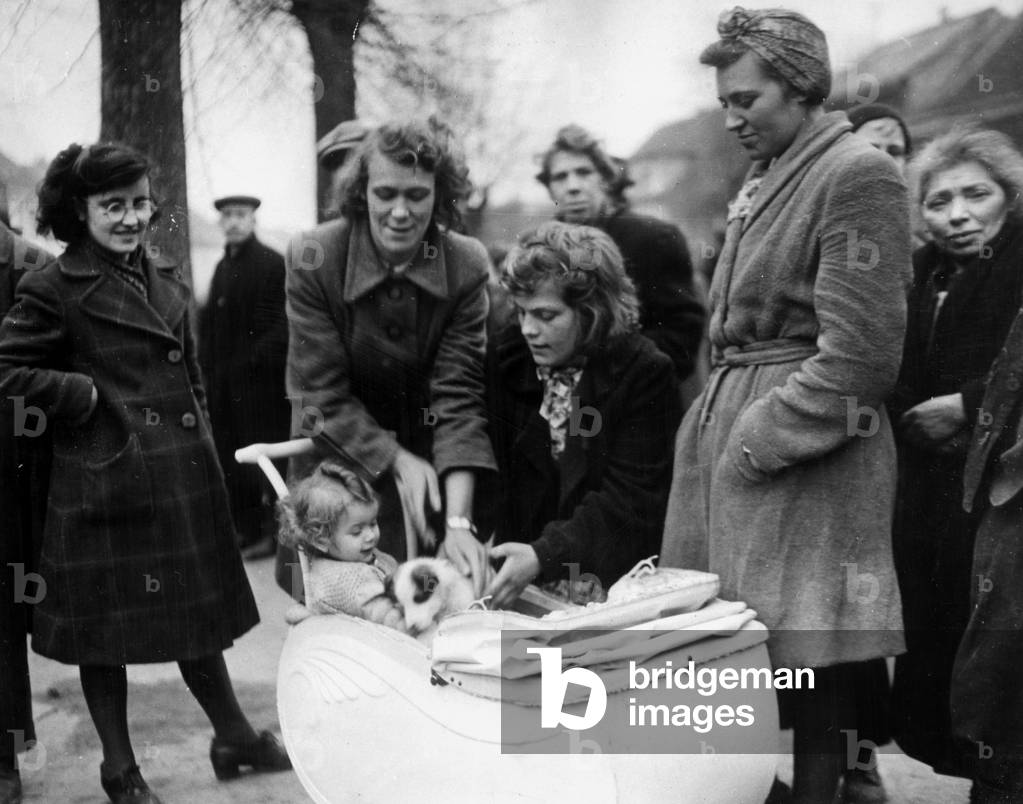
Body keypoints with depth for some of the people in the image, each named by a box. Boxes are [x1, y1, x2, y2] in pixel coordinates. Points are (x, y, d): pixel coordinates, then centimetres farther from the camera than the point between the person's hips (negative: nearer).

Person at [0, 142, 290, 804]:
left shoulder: (168, 283, 12)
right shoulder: (54, 290, -8)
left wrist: (203, 446, 11)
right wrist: (89, 395, -14)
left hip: (185, 477, 6)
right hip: (104, 484, -6)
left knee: (200, 617, 17)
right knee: (106, 630, 6)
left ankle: (235, 737, 32)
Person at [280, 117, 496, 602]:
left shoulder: (468, 265, -15)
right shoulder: (313, 259, -18)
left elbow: (459, 398, -19)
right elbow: (325, 397, -15)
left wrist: (458, 522, -30)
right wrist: (399, 461, -26)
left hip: (425, 457, 1)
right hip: (336, 461, -1)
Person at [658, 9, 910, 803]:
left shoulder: (858, 175, -10)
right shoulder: (764, 180, 17)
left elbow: (859, 353, -15)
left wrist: (760, 441, -14)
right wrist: (721, 422, 12)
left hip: (807, 449, -8)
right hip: (733, 424, 8)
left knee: (803, 673, -4)